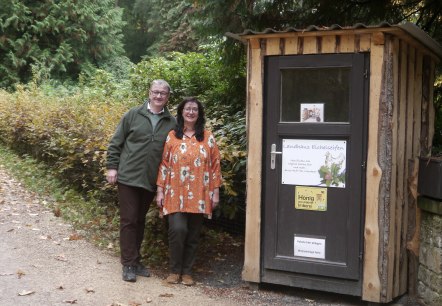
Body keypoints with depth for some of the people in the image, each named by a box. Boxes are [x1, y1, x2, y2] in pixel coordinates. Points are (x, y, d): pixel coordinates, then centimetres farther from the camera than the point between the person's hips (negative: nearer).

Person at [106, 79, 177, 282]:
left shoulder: (172, 123, 4)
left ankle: (135, 260, 25)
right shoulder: (133, 115, -2)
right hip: (128, 177, -3)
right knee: (128, 220, -1)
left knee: (140, 220, 14)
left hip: (150, 181, 3)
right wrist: (112, 167, -5)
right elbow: (116, 143, 1)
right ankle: (128, 264, 5)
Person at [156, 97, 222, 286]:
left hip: (199, 196, 1)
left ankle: (187, 271, 20)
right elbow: (164, 165, 5)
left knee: (193, 235, 6)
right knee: (177, 230, -14)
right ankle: (175, 270, 6)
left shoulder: (208, 138, 6)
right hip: (176, 194, -1)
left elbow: (215, 166, 6)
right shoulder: (172, 136, 5)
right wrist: (160, 191, 0)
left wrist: (215, 192, 2)